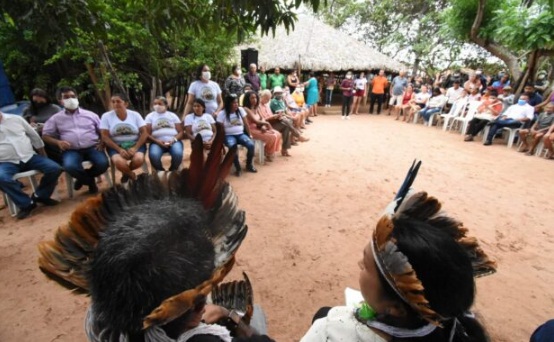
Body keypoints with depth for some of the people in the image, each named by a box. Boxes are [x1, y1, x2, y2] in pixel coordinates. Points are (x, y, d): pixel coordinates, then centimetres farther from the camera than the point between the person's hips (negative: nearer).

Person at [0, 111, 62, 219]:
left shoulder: (16, 119, 6)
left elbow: (34, 136, 13)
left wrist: (44, 157, 15)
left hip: (29, 157, 2)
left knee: (55, 168, -19)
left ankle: (40, 196, 1)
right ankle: (26, 204, -15)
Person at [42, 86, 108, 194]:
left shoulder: (90, 115, 15)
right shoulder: (56, 118, 15)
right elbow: (45, 136, 14)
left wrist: (102, 143, -5)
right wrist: (58, 142, -8)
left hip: (92, 147, 1)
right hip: (71, 150, 0)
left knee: (103, 164, -29)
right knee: (70, 166, -34)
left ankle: (82, 178, 6)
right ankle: (90, 181, -1)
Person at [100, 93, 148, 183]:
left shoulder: (135, 115, 3)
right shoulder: (106, 116, 2)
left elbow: (144, 133, -3)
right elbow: (105, 137, -3)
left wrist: (135, 148, -17)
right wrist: (119, 150, -18)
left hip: (135, 144, 1)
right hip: (116, 146, 0)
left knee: (139, 160, -32)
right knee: (120, 163, -33)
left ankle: (126, 172, 6)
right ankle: (131, 174, 5)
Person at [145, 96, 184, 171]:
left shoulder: (173, 115, 15)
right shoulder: (150, 116, 14)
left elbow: (180, 132, 7)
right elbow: (147, 134, 5)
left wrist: (174, 140, -13)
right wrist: (157, 141, -14)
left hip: (173, 141, 0)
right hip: (157, 142, 0)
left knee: (178, 154, -33)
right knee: (153, 155, -33)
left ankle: (173, 172, -6)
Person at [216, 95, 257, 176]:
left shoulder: (240, 110, 5)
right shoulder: (222, 113, -5)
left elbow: (246, 124, 8)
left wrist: (249, 135, 3)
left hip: (241, 134, 3)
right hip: (229, 135, -3)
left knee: (251, 145, -26)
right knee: (233, 147, -37)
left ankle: (249, 165, -2)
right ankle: (238, 168, -17)